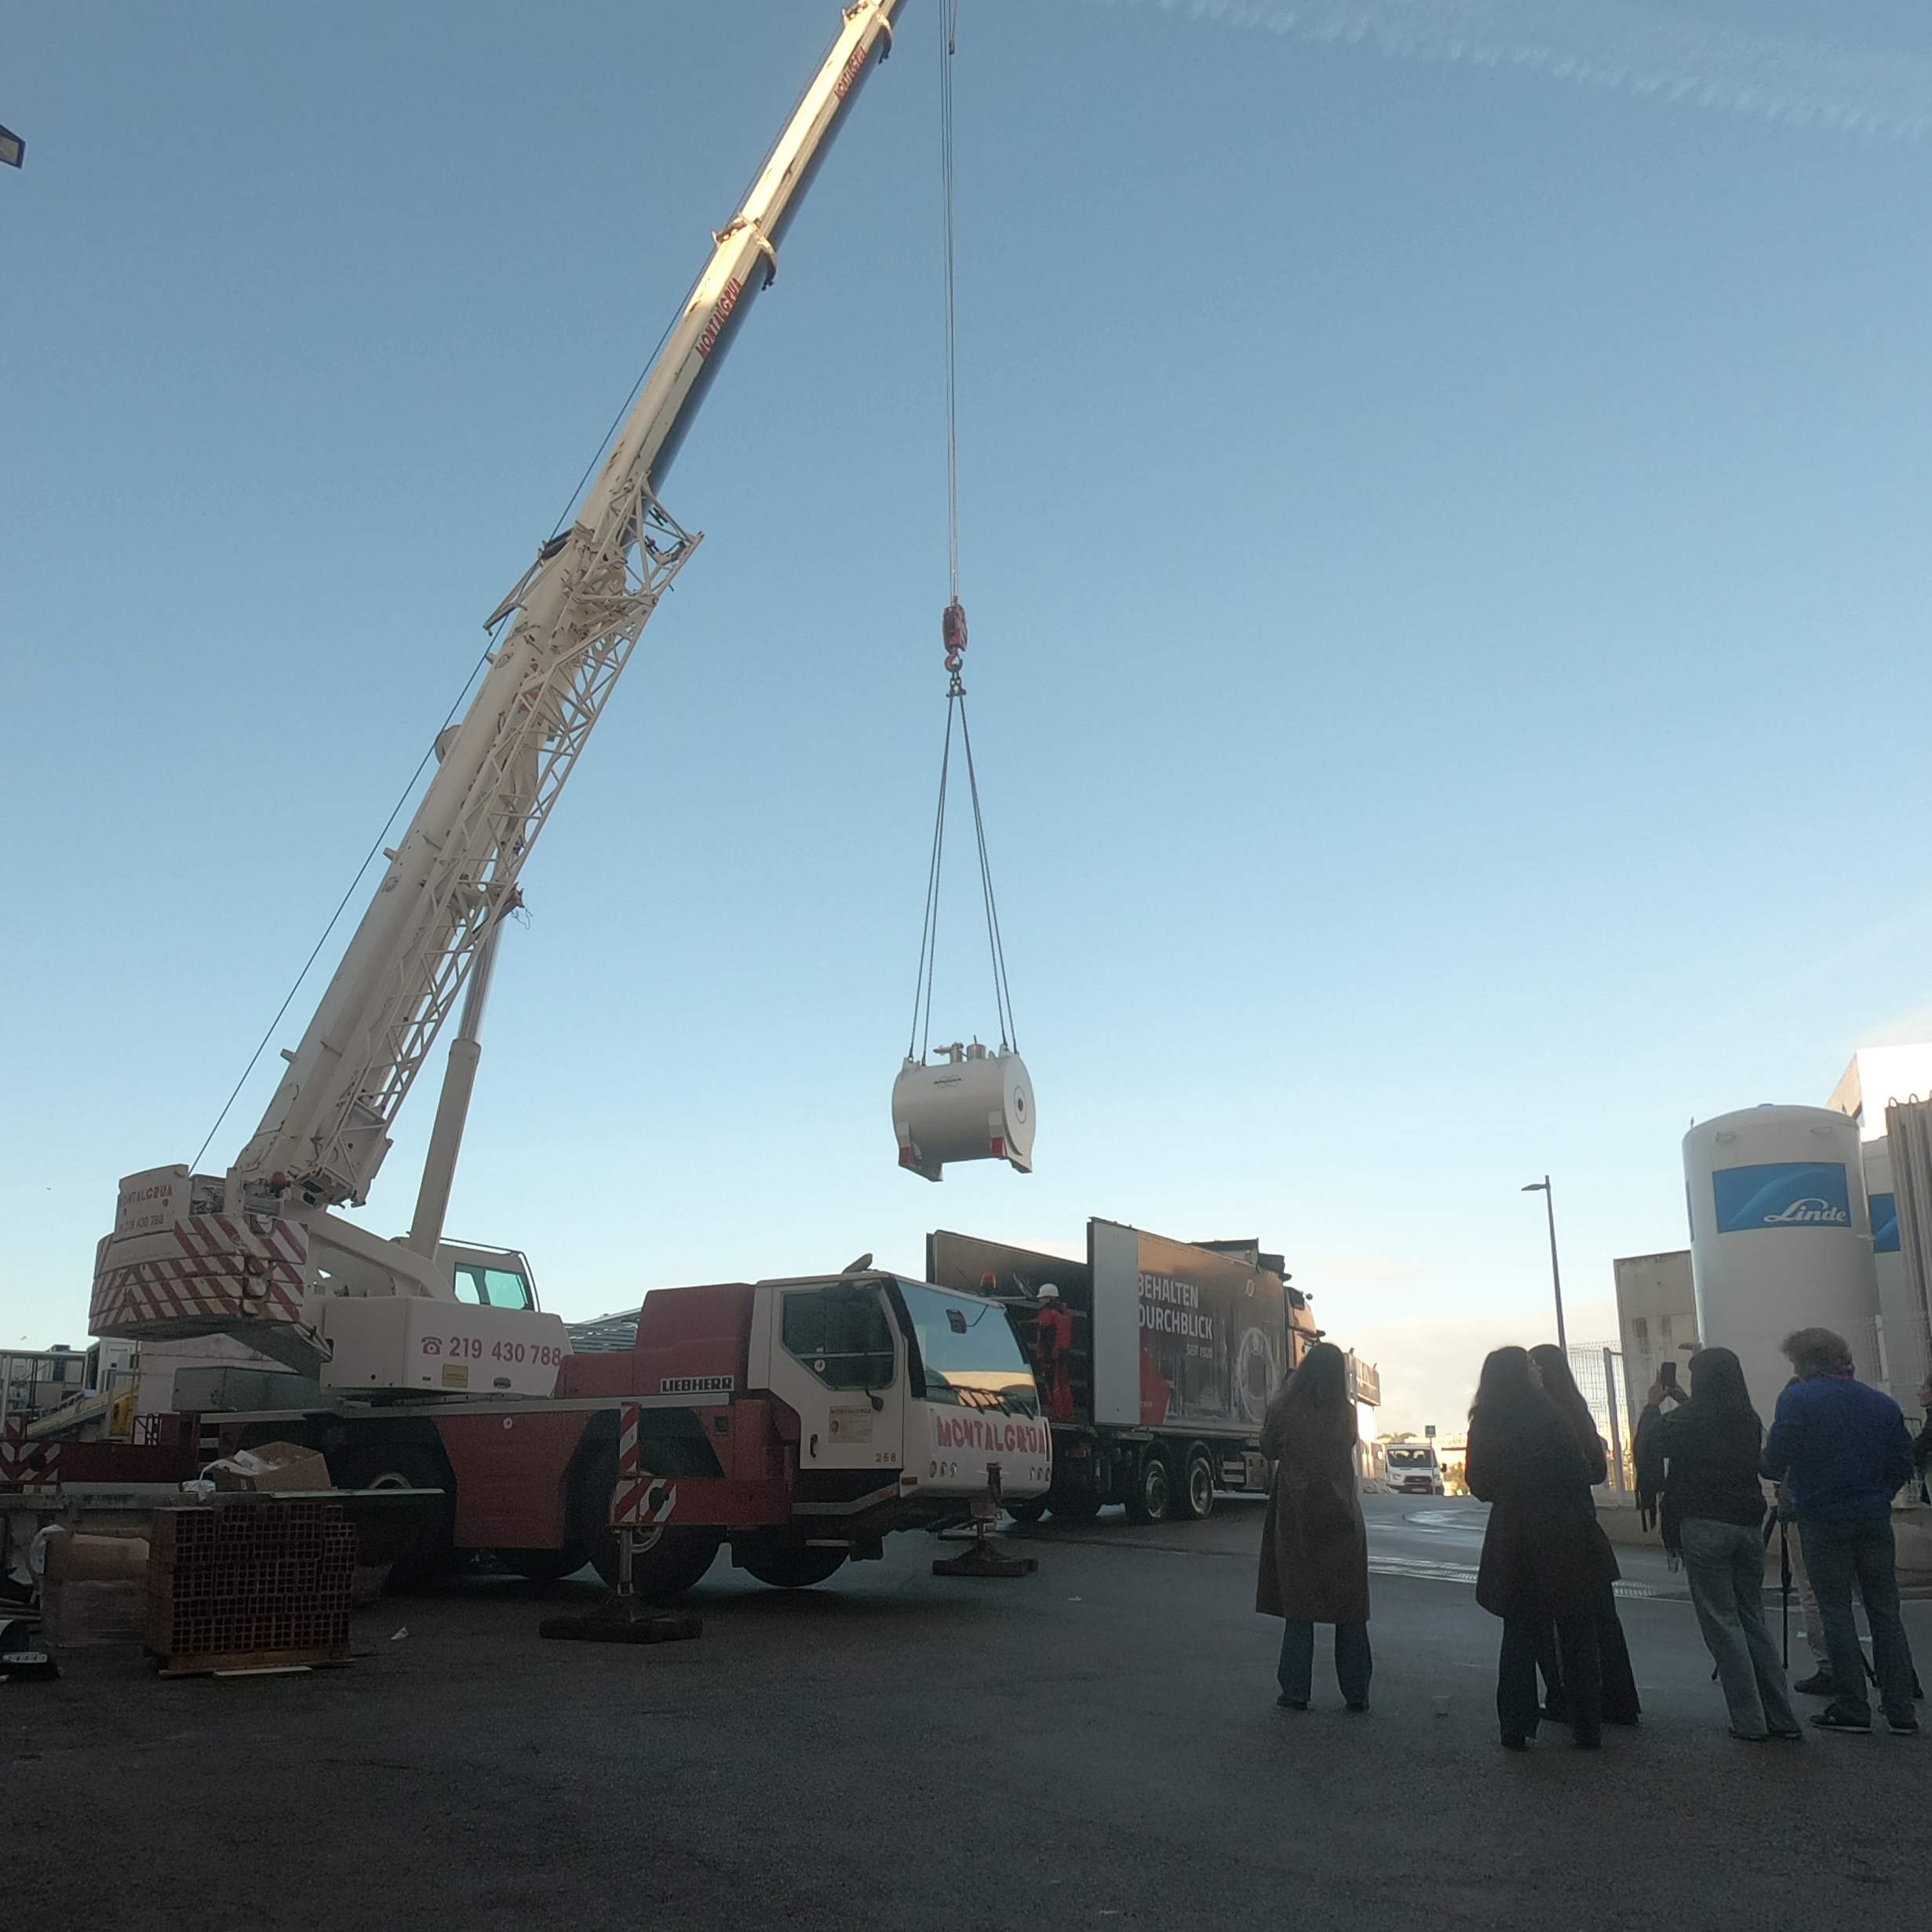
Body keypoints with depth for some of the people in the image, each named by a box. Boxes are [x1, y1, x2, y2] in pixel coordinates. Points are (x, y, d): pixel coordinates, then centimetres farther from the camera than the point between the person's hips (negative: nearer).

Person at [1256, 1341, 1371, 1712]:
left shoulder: (1286, 1411, -11)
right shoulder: (1347, 1415, -5)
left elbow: (1269, 1450, 4)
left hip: (1296, 1520, -2)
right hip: (1343, 1521, 2)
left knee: (1298, 1606, 7)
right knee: (1350, 1610, 11)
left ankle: (1296, 1692, 10)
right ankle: (1356, 1694, 16)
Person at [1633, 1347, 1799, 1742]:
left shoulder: (1692, 1416, -10)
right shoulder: (1749, 1420, 8)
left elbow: (1651, 1441, -4)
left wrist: (1653, 1405, 10)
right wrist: (1682, 1403, 23)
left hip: (1704, 1527, -6)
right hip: (1749, 1527, 6)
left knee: (1722, 1624, 0)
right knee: (1754, 1623, 13)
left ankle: (1749, 1722, -1)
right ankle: (1783, 1718, 13)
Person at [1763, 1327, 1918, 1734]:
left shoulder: (1797, 1399, -9)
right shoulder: (1883, 1403, 5)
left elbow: (1775, 1461, -14)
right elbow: (1904, 1465, 8)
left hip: (1823, 1520, -4)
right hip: (1875, 1521, 4)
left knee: (1836, 1612, 2)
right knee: (1885, 1612, 10)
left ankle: (1852, 1708, 3)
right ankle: (1900, 1709, 10)